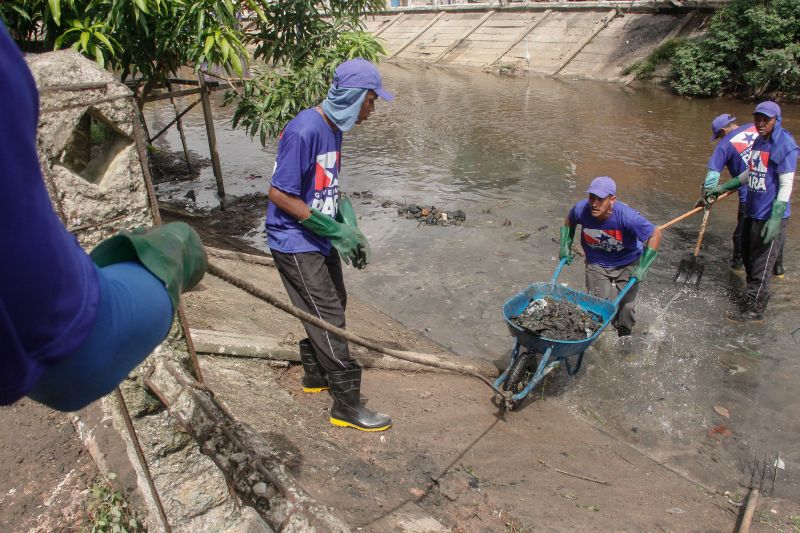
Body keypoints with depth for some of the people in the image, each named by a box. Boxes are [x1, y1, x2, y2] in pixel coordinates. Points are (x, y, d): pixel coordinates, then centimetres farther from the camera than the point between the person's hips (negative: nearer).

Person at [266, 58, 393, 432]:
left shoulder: (333, 127, 6)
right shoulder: (304, 131, -23)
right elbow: (279, 194, -23)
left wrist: (351, 232, 1)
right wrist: (335, 230, -23)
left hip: (321, 240, 9)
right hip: (295, 244, -9)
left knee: (333, 305, 18)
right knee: (329, 317, -4)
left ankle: (316, 375, 39)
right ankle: (346, 404, 9)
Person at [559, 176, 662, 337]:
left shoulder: (627, 216, -33)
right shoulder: (580, 209, -24)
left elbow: (655, 235, -21)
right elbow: (569, 222, 3)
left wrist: (643, 267, -20)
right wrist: (565, 246, 1)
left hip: (627, 265, -1)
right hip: (596, 265, 1)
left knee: (626, 306, 6)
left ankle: (624, 338, 35)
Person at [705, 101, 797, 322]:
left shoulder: (785, 145, -15)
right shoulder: (758, 142, 10)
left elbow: (786, 185, -18)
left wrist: (775, 219, -23)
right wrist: (721, 189, 21)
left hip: (770, 217, -8)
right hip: (752, 212, 9)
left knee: (761, 266, 0)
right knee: (748, 258, 21)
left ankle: (754, 311, 12)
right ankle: (754, 295, 40)